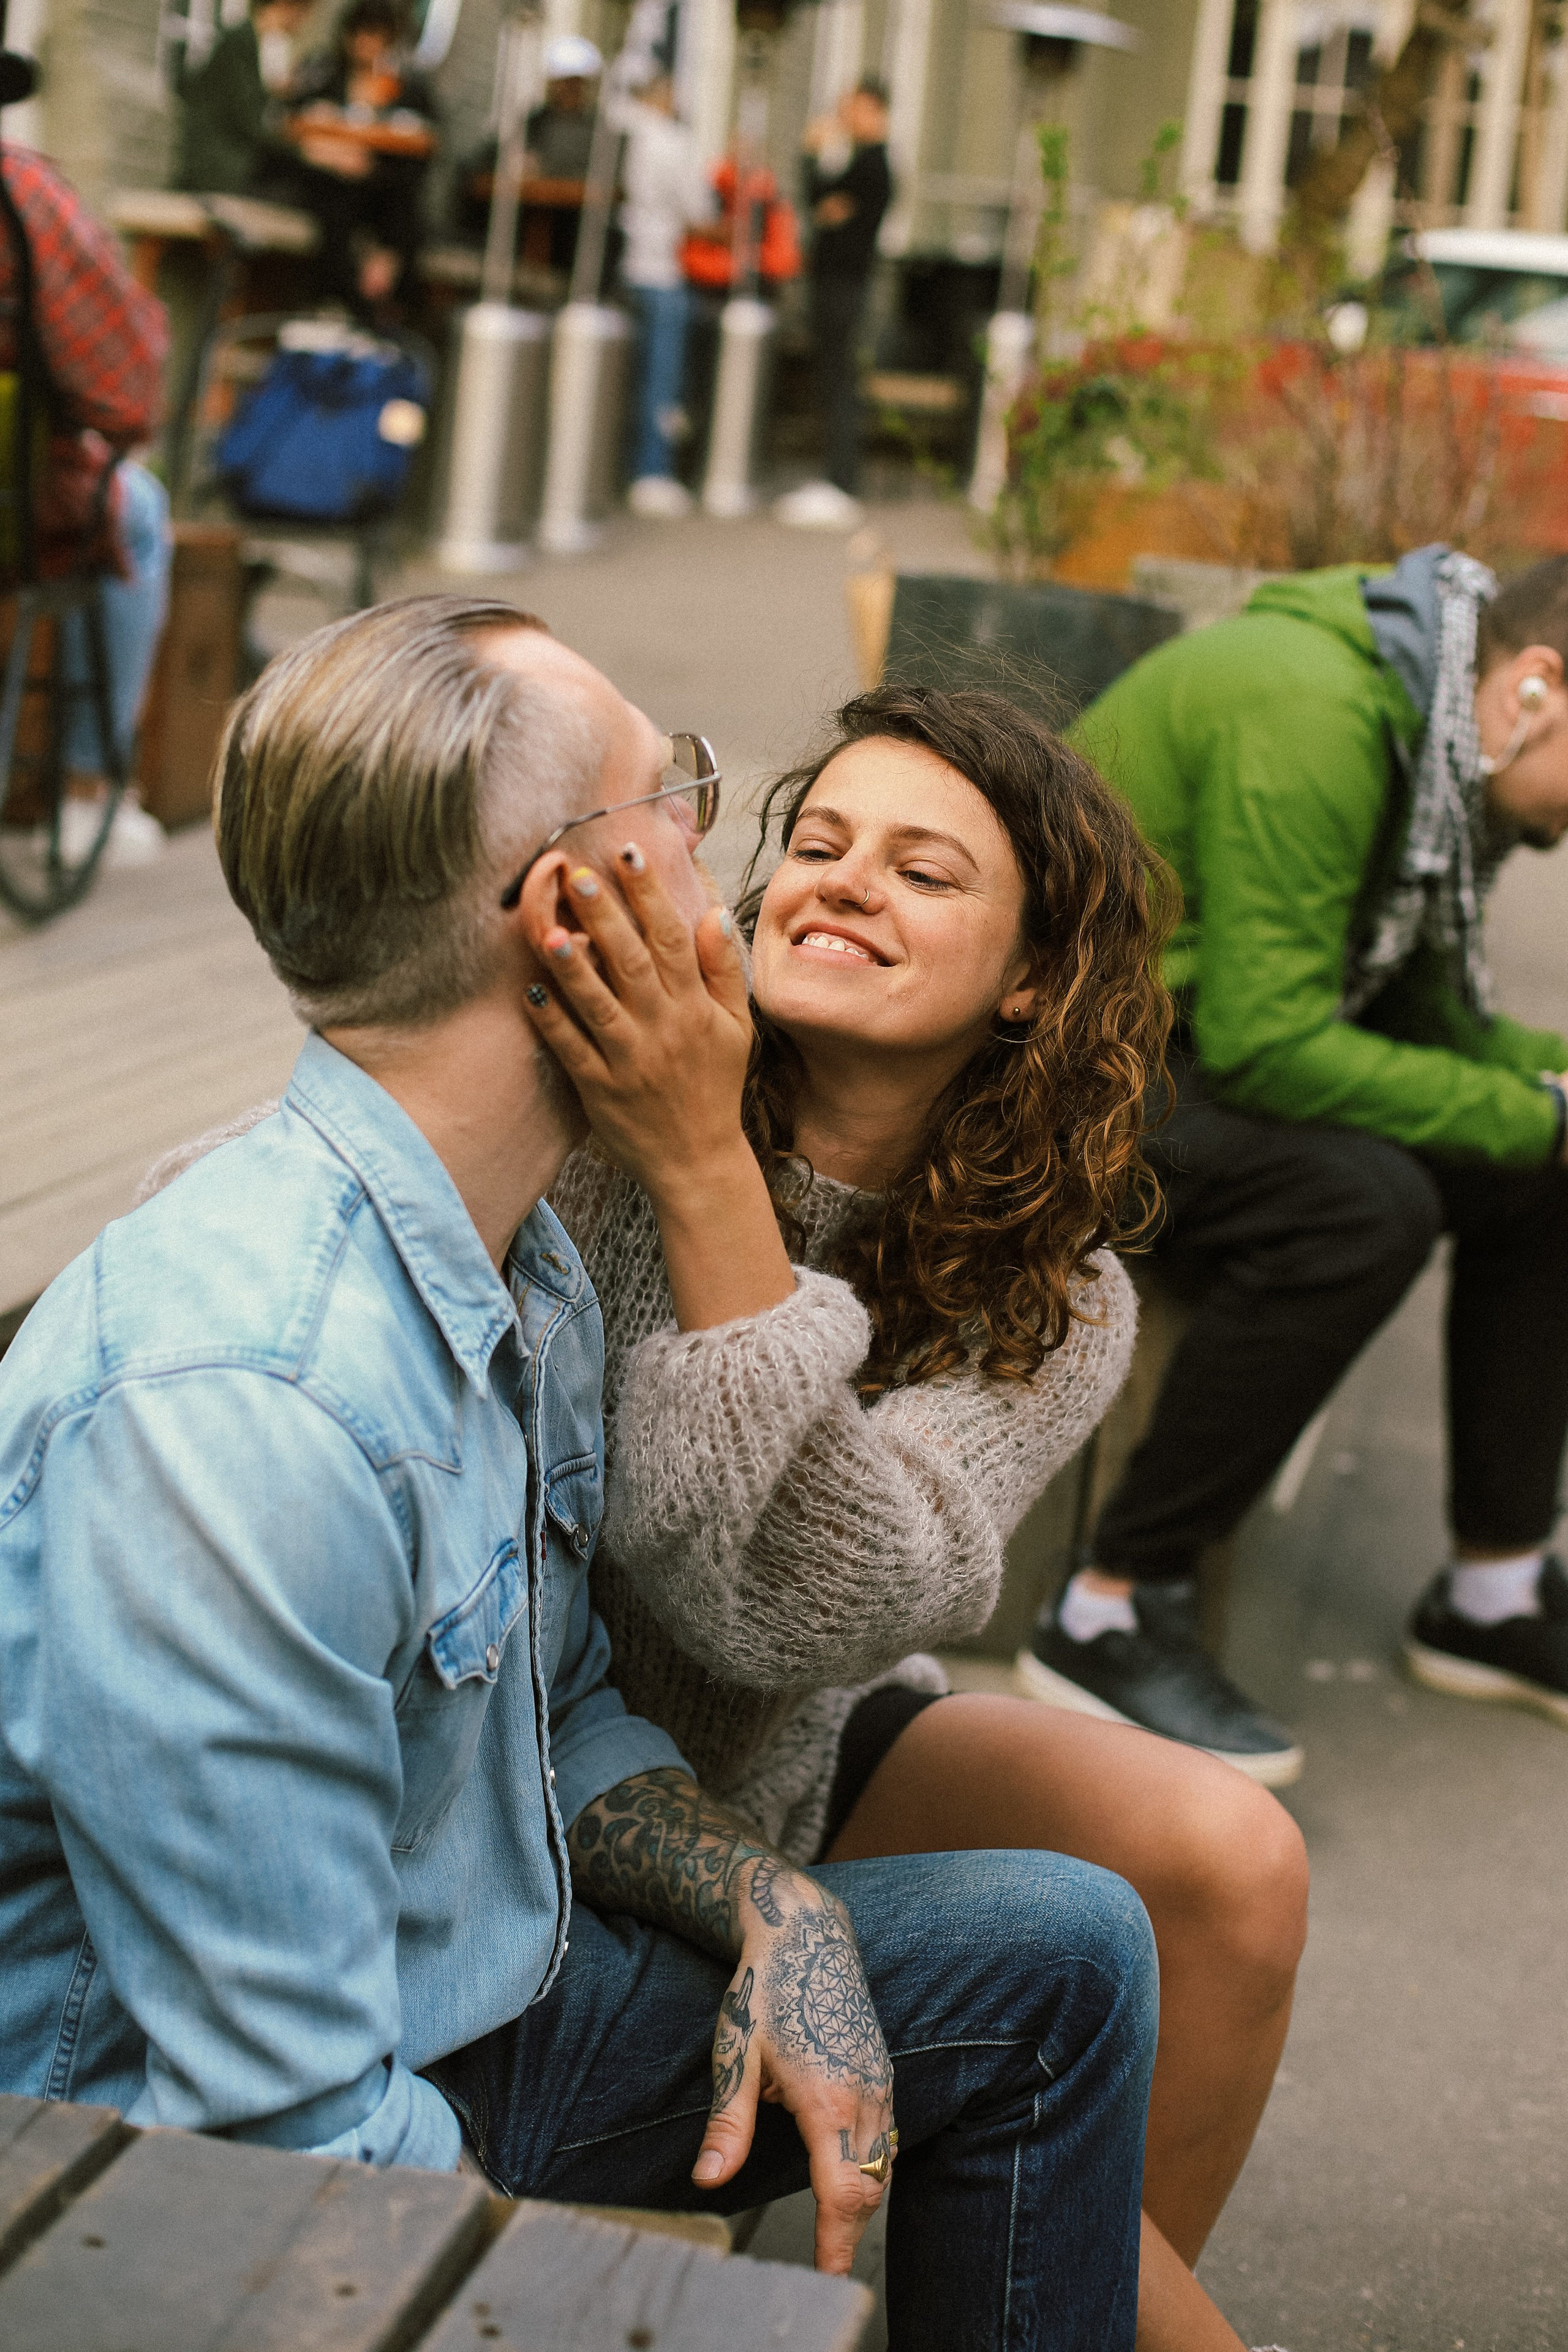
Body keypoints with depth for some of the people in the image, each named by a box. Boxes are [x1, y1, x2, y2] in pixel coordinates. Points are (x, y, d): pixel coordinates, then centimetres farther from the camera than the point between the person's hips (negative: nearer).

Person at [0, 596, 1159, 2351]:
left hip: (490, 1993, 9)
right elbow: (300, 2136, -28)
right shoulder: (235, 1413, -32)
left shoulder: (522, 1266, -1)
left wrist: (769, 1904, -4)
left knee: (1059, 1957, 10)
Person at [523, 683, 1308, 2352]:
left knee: (1230, 1867, -13)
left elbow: (815, 1615, -28)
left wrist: (702, 1176, -38)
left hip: (784, 1769, 4)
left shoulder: (1050, 1309, -10)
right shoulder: (577, 1132, -20)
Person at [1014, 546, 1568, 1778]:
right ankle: (1115, 1616, -20)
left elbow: (1421, 1017, 11)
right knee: (1360, 1202, -32)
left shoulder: (1439, 744, 5)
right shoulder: (1308, 716, -27)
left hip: (1193, 1033, 10)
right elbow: (1264, 1041, -29)